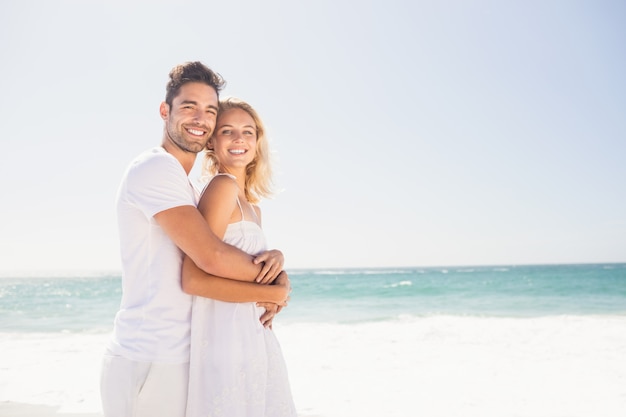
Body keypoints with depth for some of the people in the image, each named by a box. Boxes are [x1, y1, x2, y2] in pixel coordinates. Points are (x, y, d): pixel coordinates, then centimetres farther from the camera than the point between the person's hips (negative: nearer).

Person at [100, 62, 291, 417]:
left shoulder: (190, 190, 18)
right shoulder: (155, 167, -12)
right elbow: (212, 256, -23)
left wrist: (275, 260, -6)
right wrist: (274, 280, -7)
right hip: (150, 364, -9)